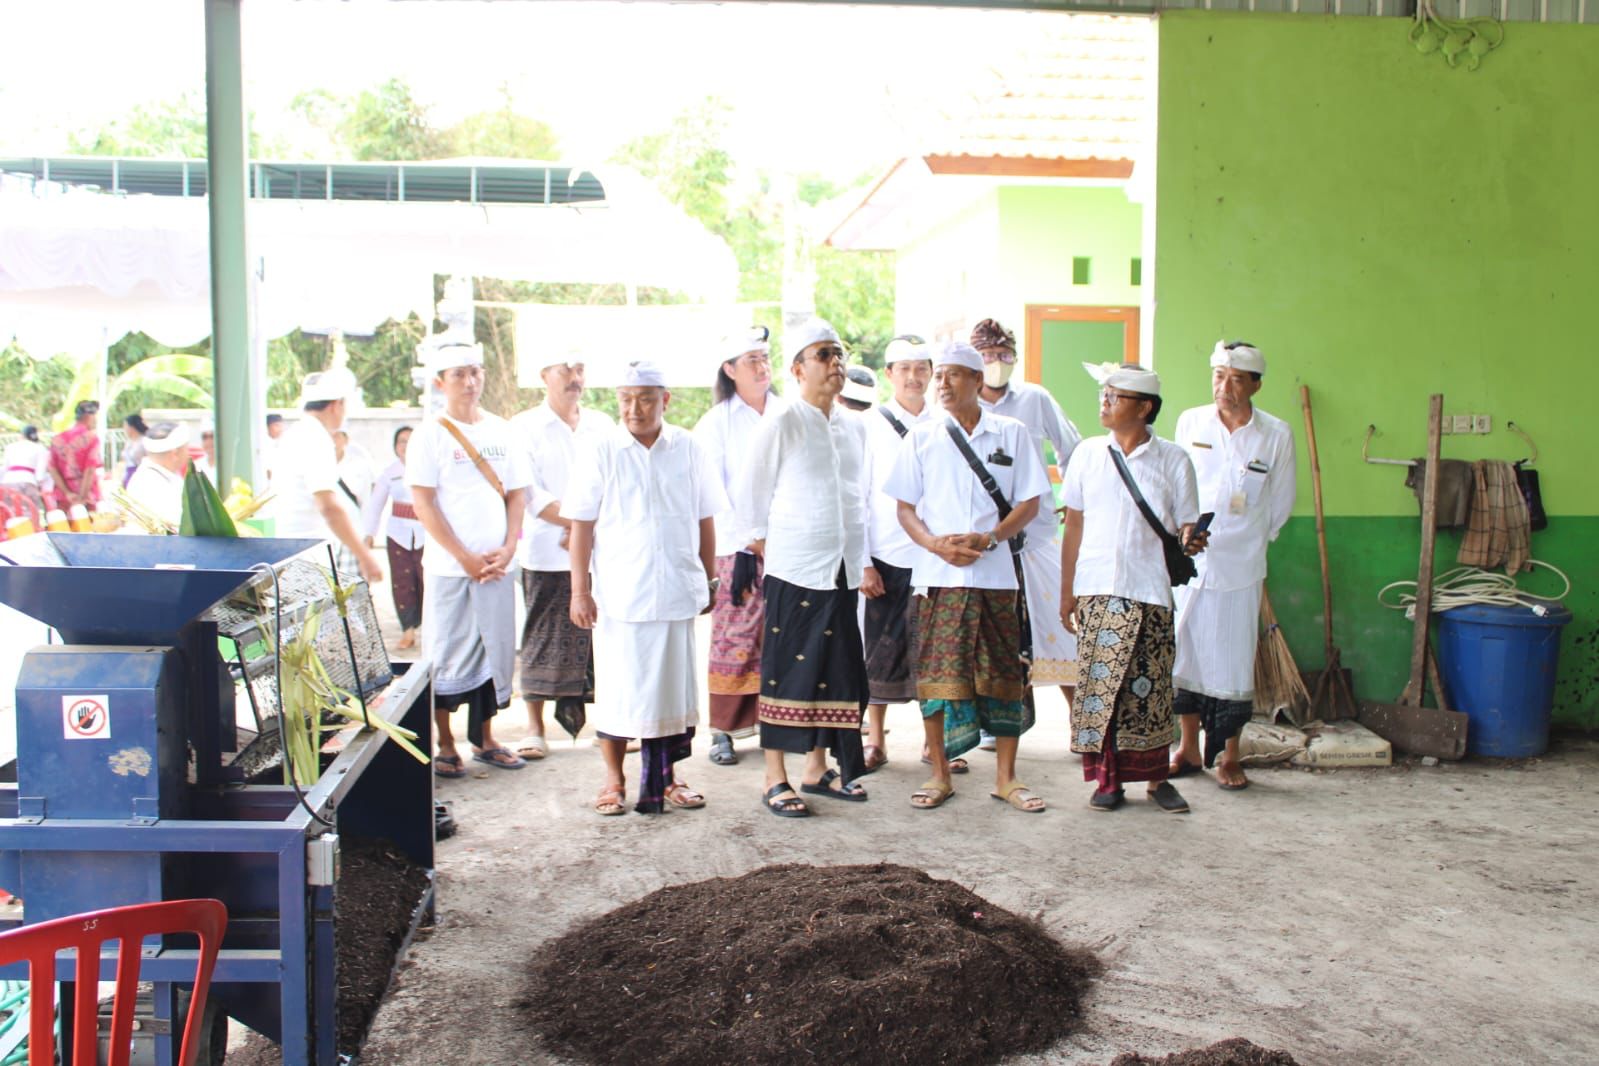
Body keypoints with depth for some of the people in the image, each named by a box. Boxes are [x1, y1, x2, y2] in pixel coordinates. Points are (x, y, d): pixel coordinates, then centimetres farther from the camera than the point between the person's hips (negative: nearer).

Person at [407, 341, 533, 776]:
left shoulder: (502, 431, 9)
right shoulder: (430, 435, -3)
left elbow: (516, 495, 11)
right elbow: (423, 505, -7)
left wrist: (507, 549, -4)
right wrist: (466, 558, -12)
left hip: (497, 565, 4)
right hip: (449, 566, -4)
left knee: (496, 650, 9)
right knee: (446, 656, 3)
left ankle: (484, 739, 22)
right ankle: (443, 745, 14)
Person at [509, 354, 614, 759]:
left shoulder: (602, 425, 14)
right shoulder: (525, 427, 4)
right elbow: (527, 491, -6)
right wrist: (573, 521, -14)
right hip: (547, 555, -3)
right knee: (542, 639, 1)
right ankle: (535, 727, 9)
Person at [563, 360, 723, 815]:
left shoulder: (686, 448, 4)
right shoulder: (602, 450, -2)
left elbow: (704, 520, 12)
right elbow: (581, 525, -2)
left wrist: (709, 580, 12)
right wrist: (580, 591, -5)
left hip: (677, 591, 3)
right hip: (620, 594, -2)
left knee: (674, 685, 9)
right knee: (621, 688, 3)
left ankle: (665, 778, 23)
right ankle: (614, 780, 18)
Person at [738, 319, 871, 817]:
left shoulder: (854, 427, 11)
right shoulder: (781, 425, -7)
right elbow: (750, 496, 0)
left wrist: (862, 559, 14)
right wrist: (764, 544, 4)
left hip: (843, 571, 6)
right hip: (794, 571, -6)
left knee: (835, 672, 10)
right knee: (787, 673, -1)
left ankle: (818, 768, 23)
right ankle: (775, 780, 8)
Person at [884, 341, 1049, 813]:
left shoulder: (1011, 433, 5)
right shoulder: (921, 438, 7)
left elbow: (1028, 503, 4)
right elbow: (905, 508, 7)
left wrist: (987, 538, -12)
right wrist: (936, 544, -12)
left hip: (995, 573, 0)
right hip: (937, 574, 0)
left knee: (1003, 674, 3)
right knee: (936, 673, 1)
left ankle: (1005, 775, 15)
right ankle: (939, 774, 13)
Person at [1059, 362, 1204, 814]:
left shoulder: (1172, 459, 3)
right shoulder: (1088, 454, 8)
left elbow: (1185, 526, 6)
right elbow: (1074, 526, 11)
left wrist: (1191, 540, -19)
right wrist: (1066, 590, 9)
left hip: (1151, 590, -1)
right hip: (1098, 590, 1)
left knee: (1151, 687, 3)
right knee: (1100, 682, -1)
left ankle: (1157, 777, 18)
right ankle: (1107, 779, 10)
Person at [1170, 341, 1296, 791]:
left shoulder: (1276, 433, -1)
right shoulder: (1190, 422, 3)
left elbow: (1281, 503, 9)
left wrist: (1248, 538, 11)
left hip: (1239, 565, -2)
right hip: (1187, 559, 2)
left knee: (1234, 661, 3)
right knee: (1186, 654, 8)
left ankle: (1229, 757, 14)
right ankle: (1189, 748, 22)